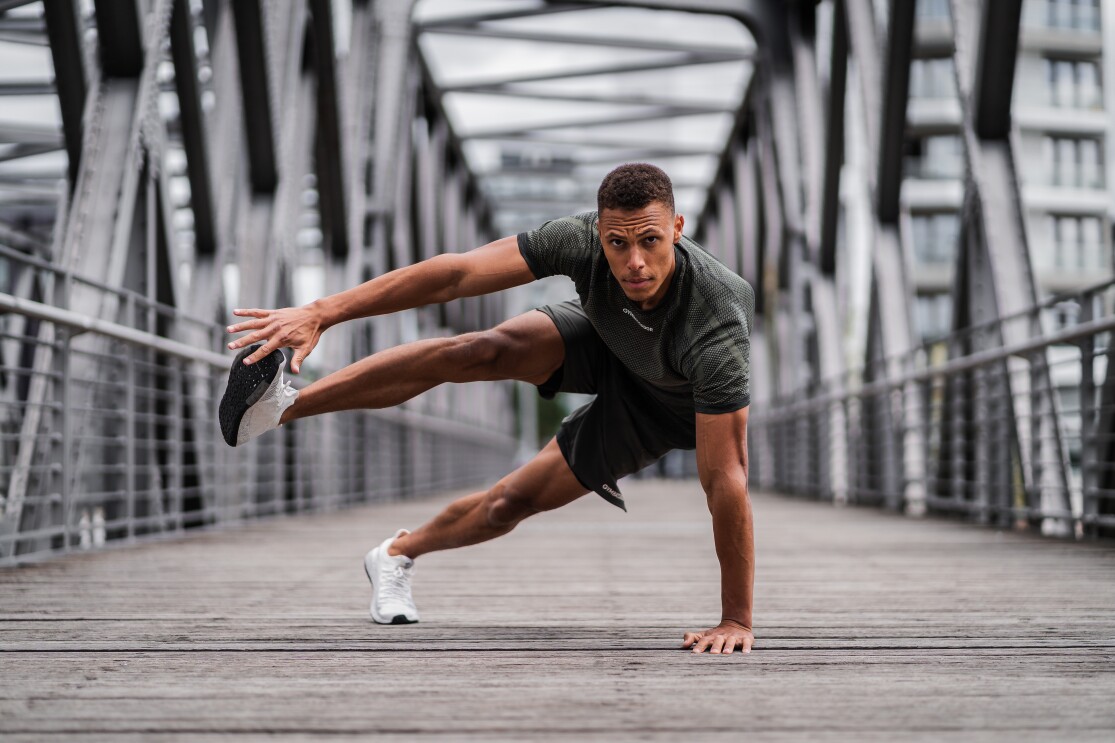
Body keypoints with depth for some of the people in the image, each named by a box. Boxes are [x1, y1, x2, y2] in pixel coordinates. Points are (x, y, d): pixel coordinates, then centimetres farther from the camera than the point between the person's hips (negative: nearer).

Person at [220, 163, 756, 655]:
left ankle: (399, 553, 26)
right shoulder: (583, 240, -35)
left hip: (665, 404, -2)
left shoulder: (716, 330, -45)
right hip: (603, 336, 2)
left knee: (511, 501, -5)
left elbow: (726, 482, -42)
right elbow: (455, 274, -33)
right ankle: (284, 406, -17)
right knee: (480, 352, -26)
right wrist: (322, 312, -37)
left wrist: (736, 621, -39)